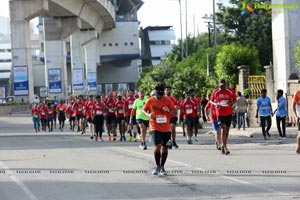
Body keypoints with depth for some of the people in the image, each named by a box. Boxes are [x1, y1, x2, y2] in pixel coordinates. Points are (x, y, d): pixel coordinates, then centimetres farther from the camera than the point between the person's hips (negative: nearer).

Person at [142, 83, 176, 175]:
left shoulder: (167, 100, -3)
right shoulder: (150, 101, -3)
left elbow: (175, 112, -1)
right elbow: (143, 110, 9)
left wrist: (169, 110, -24)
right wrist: (148, 114, -12)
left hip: (166, 128, 2)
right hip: (155, 127, -2)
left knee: (165, 148, 8)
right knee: (157, 146, -16)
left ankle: (162, 167, 23)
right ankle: (157, 166, 1)